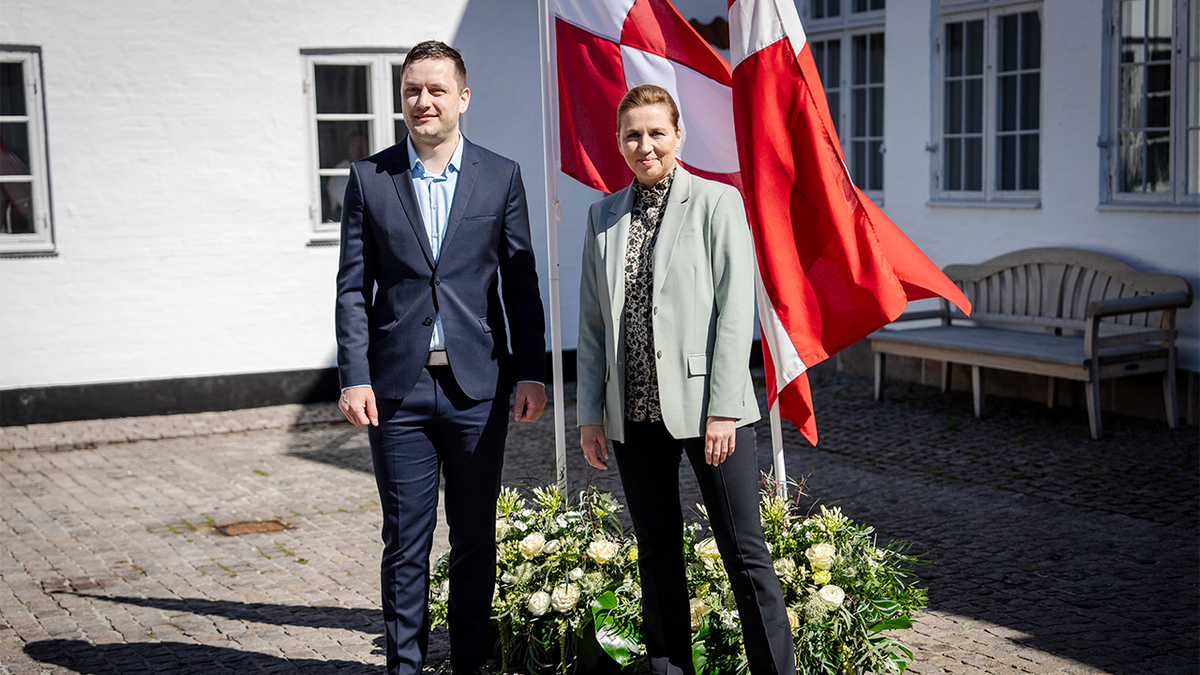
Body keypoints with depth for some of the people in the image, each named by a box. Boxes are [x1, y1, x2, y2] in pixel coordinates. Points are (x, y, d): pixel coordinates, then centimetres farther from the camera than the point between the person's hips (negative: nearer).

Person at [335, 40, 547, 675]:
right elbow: (353, 288, 3)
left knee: (475, 540, 9)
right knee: (405, 543, 6)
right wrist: (354, 377, -6)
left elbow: (521, 284, 6)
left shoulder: (501, 176, 5)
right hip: (397, 390, 0)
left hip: (478, 387, 1)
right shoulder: (368, 178, 5)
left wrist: (531, 373, 0)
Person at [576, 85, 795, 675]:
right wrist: (590, 414, 7)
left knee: (744, 553, -1)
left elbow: (735, 310, -8)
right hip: (633, 414, 4)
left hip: (705, 405, -4)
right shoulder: (604, 215, 10)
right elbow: (591, 321, 12)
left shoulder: (717, 202, -2)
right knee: (657, 552, 12)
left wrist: (723, 409, -13)